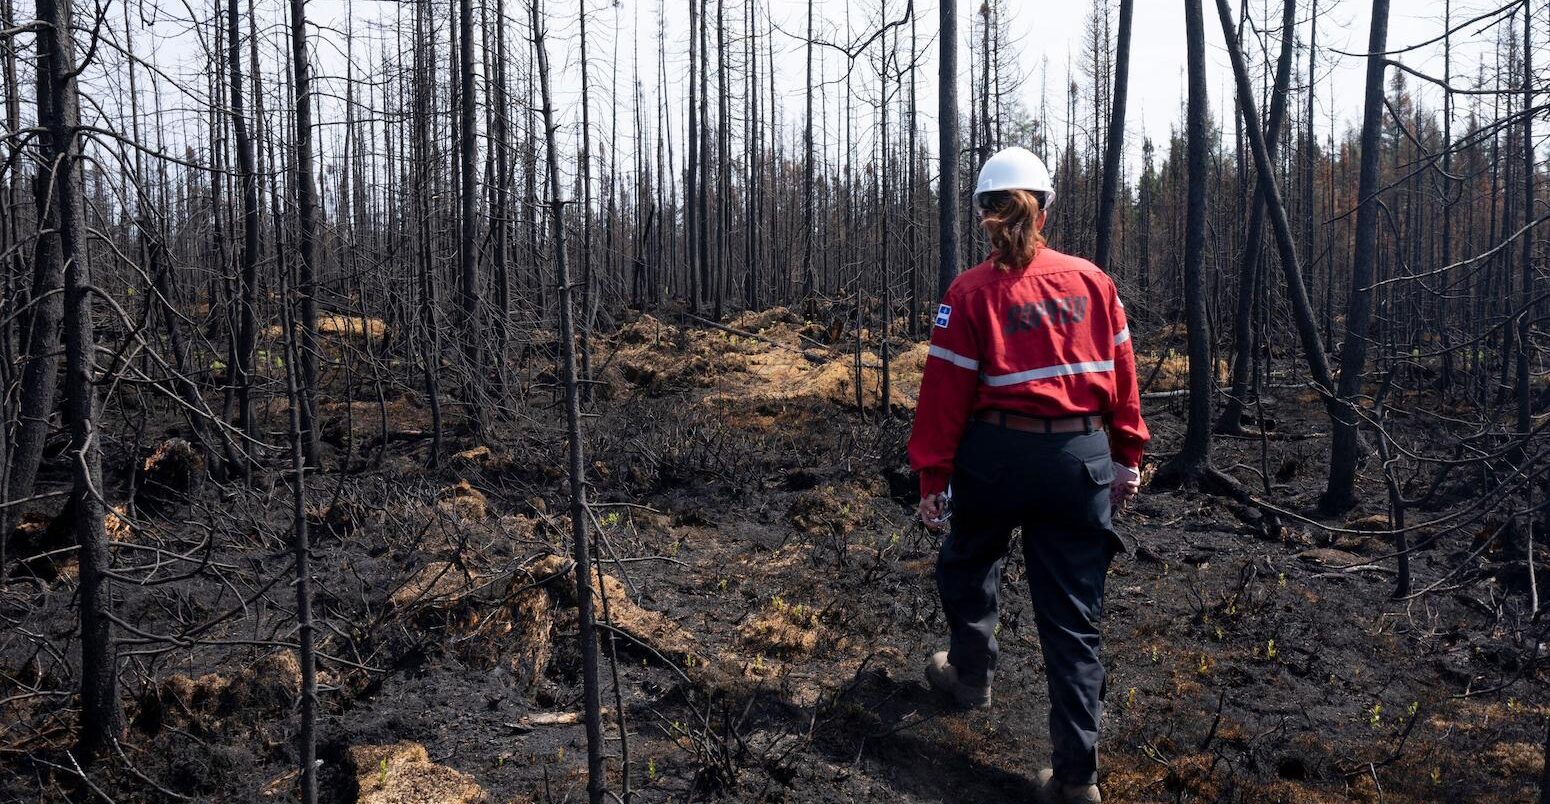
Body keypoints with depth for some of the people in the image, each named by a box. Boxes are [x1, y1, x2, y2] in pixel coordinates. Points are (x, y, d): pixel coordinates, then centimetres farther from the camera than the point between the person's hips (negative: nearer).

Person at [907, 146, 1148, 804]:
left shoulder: (971, 293, -7)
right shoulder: (1093, 282, 3)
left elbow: (946, 392, -8)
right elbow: (1122, 375, 6)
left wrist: (932, 477, -2)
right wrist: (1128, 456, 15)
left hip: (998, 454, -2)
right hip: (1082, 456, 3)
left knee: (969, 563, 28)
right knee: (1072, 615, 7)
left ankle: (970, 673, 47)